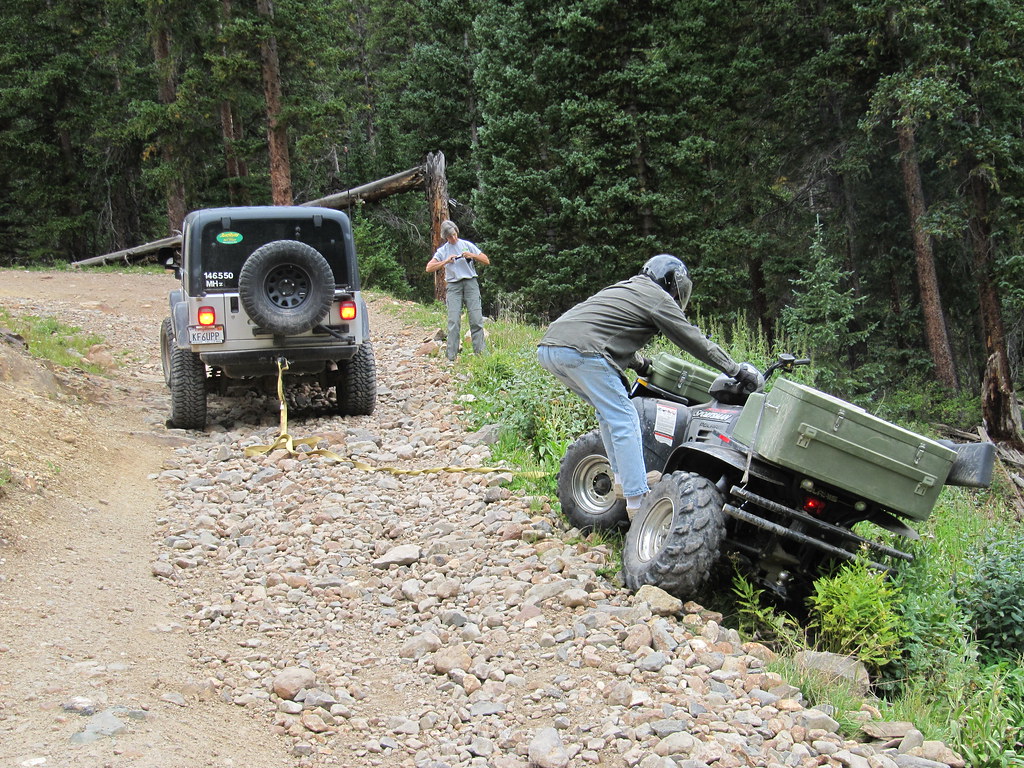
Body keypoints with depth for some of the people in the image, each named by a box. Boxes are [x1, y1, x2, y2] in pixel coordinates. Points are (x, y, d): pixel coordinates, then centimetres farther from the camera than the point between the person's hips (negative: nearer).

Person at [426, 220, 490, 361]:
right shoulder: (442, 251, 12)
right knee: (454, 321, -8)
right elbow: (429, 268, 0)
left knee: (476, 319, -8)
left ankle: (480, 351, -5)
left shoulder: (467, 245, 11)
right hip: (453, 286, 0)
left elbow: (486, 261, 9)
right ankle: (451, 356, -8)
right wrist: (445, 261, -10)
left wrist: (472, 255, -7)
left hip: (470, 283, 0)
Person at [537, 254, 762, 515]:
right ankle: (638, 501, -8)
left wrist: (640, 364, 61)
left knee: (608, 409, 22)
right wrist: (738, 370, 20)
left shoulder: (624, 289, 33)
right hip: (581, 351, -9)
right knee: (624, 420, -5)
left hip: (548, 347, 9)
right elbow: (696, 342, 11)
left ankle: (622, 478, 20)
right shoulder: (659, 299, 8)